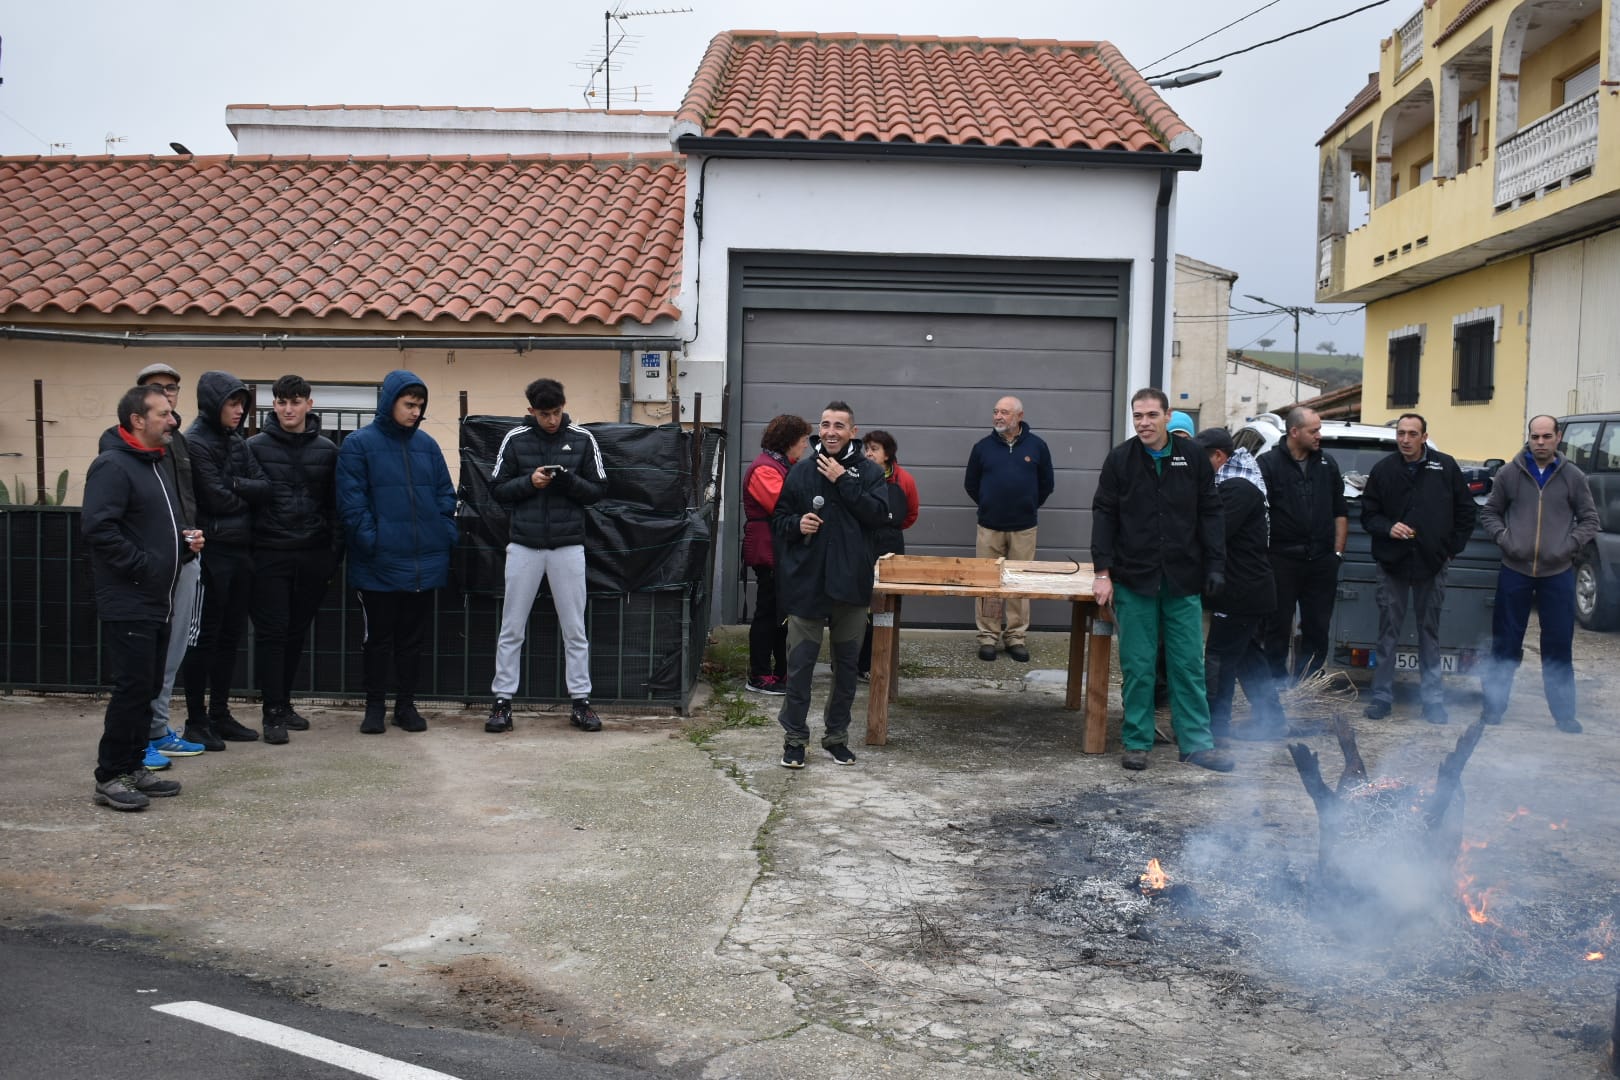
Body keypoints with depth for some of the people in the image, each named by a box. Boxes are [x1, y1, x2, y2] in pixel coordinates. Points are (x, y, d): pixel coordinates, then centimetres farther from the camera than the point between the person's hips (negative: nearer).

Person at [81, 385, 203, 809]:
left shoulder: (157, 464, 17)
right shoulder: (113, 466, -14)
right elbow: (98, 528, -24)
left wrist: (184, 540, 8)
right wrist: (142, 566, -20)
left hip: (157, 602, 9)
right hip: (127, 603, -9)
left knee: (147, 688, 13)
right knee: (132, 688, -7)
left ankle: (133, 767, 22)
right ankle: (110, 777, 2)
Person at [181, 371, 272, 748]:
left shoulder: (237, 442, 13)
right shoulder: (195, 443, -10)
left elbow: (264, 487, 3)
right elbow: (216, 498, -16)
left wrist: (233, 485, -12)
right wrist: (246, 498, 1)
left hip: (240, 550, 7)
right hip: (211, 551, -7)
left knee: (230, 636, 12)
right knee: (204, 637, -1)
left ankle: (220, 715, 21)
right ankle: (196, 720, 8)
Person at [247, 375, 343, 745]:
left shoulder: (327, 450, 7)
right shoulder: (256, 447, 0)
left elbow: (336, 506, 8)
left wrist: (335, 555, 3)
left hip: (313, 557, 3)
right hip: (270, 556, -3)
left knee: (297, 632, 11)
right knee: (272, 632, -2)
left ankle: (284, 702, 23)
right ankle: (273, 712, 3)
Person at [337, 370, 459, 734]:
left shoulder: (427, 445, 9)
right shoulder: (358, 444, -4)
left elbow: (445, 495, 12)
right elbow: (351, 500, -8)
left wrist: (447, 533, 1)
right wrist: (368, 540, -16)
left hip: (425, 563, 4)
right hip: (379, 564, -4)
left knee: (414, 638, 12)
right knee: (378, 638, 7)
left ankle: (406, 704, 23)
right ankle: (375, 705, 19)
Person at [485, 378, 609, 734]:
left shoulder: (583, 439, 1)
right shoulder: (515, 439, 1)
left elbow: (599, 490, 4)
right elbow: (497, 489, 4)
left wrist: (571, 483, -16)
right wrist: (529, 482, -14)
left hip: (568, 545, 0)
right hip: (524, 545, 0)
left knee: (575, 629, 6)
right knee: (512, 629, 5)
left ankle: (581, 702, 14)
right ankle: (503, 702, 13)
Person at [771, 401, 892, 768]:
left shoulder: (869, 472, 2)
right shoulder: (801, 472, 5)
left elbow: (879, 514, -12)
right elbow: (778, 520, 10)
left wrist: (843, 481, -15)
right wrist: (797, 524, -11)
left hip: (851, 583, 1)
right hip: (806, 582, 0)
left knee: (846, 664, 11)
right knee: (800, 662, 2)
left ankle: (837, 735, 24)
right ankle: (795, 737, 13)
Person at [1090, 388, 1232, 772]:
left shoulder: (1192, 456, 3)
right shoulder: (1120, 459, 0)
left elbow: (1210, 514, 6)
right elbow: (1104, 516, 1)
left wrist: (1215, 566, -1)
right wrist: (1103, 572, -6)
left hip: (1182, 581, 1)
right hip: (1134, 580, -1)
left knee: (1189, 665, 5)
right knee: (1137, 667, 5)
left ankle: (1196, 743, 12)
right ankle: (1137, 743, 14)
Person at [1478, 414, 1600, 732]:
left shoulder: (1573, 477, 2)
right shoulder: (1509, 473, 2)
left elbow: (1590, 519, 8)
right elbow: (1489, 512, 10)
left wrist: (1570, 544, -7)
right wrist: (1503, 537, -7)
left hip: (1558, 574, 0)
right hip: (1515, 571, 0)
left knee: (1559, 645, 5)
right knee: (1505, 643, 6)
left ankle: (1564, 712, 15)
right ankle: (1494, 704, 16)